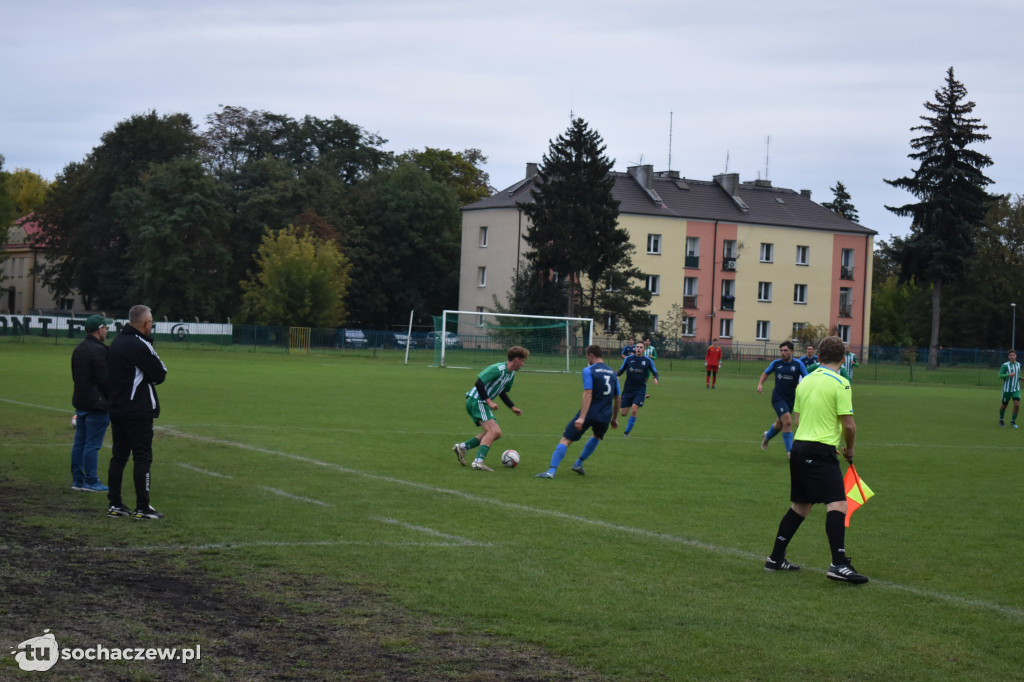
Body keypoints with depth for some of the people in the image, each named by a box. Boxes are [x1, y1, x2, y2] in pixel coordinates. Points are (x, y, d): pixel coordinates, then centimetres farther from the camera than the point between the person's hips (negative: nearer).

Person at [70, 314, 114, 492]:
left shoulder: (78, 349, 13)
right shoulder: (98, 350, -17)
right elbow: (105, 379, -18)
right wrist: (114, 400, -9)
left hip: (80, 402, 9)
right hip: (97, 404, -9)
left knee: (80, 442, 12)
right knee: (93, 444, -5)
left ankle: (77, 479, 16)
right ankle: (91, 482, -2)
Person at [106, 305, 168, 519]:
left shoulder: (115, 343, 12)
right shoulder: (140, 345, -15)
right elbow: (160, 375, -11)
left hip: (116, 410, 8)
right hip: (138, 411, -8)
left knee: (118, 457, 11)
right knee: (142, 458, -3)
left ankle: (115, 504, 13)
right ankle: (142, 507, -3)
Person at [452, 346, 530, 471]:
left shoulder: (511, 374, 13)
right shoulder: (498, 369, -19)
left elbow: (502, 392, 25)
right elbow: (479, 383, -23)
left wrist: (513, 407, 20)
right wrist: (489, 401, -23)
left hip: (483, 403, 10)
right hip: (477, 401, -10)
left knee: (496, 433, 9)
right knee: (494, 431, -20)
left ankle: (462, 447, 11)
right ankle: (478, 462, -26)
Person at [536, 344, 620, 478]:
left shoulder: (588, 370, -6)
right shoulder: (612, 373, 14)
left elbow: (588, 394, -18)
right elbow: (617, 398, 18)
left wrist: (582, 417, -23)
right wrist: (614, 418, 29)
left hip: (589, 412, -6)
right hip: (605, 416, 6)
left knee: (565, 440, -4)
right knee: (597, 437, 35)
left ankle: (551, 471, -15)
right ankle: (578, 464, 34)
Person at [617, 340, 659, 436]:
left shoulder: (648, 361, 0)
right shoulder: (628, 359, 3)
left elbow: (655, 372, 8)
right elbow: (621, 370, 12)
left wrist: (655, 378, -15)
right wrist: (616, 376, -9)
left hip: (640, 389, -2)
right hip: (628, 388, 2)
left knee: (634, 410, -16)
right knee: (623, 413, 0)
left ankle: (627, 432, -1)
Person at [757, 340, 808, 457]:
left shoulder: (798, 364, -4)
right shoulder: (776, 363, 0)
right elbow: (766, 373, 16)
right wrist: (760, 384, 1)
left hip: (791, 399, 2)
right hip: (778, 398, -2)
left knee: (779, 424, 16)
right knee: (787, 421, -18)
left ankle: (767, 436, 49)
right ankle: (789, 451, -10)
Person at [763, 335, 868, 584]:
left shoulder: (805, 381, 13)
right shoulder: (840, 383, -8)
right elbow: (848, 424, -11)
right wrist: (849, 448, 8)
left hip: (799, 446, 8)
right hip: (822, 451, -8)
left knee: (800, 506, 17)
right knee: (837, 504, -12)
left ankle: (776, 558, 20)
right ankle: (838, 564, -24)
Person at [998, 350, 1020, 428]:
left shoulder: (1018, 364, 8)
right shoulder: (1005, 365, -8)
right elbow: (1000, 376, -11)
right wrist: (1009, 375, -25)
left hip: (1016, 389, 3)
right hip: (1007, 389, -3)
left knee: (1017, 405, -12)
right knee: (1004, 405, 9)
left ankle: (1013, 421, 5)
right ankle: (1001, 420, 34)